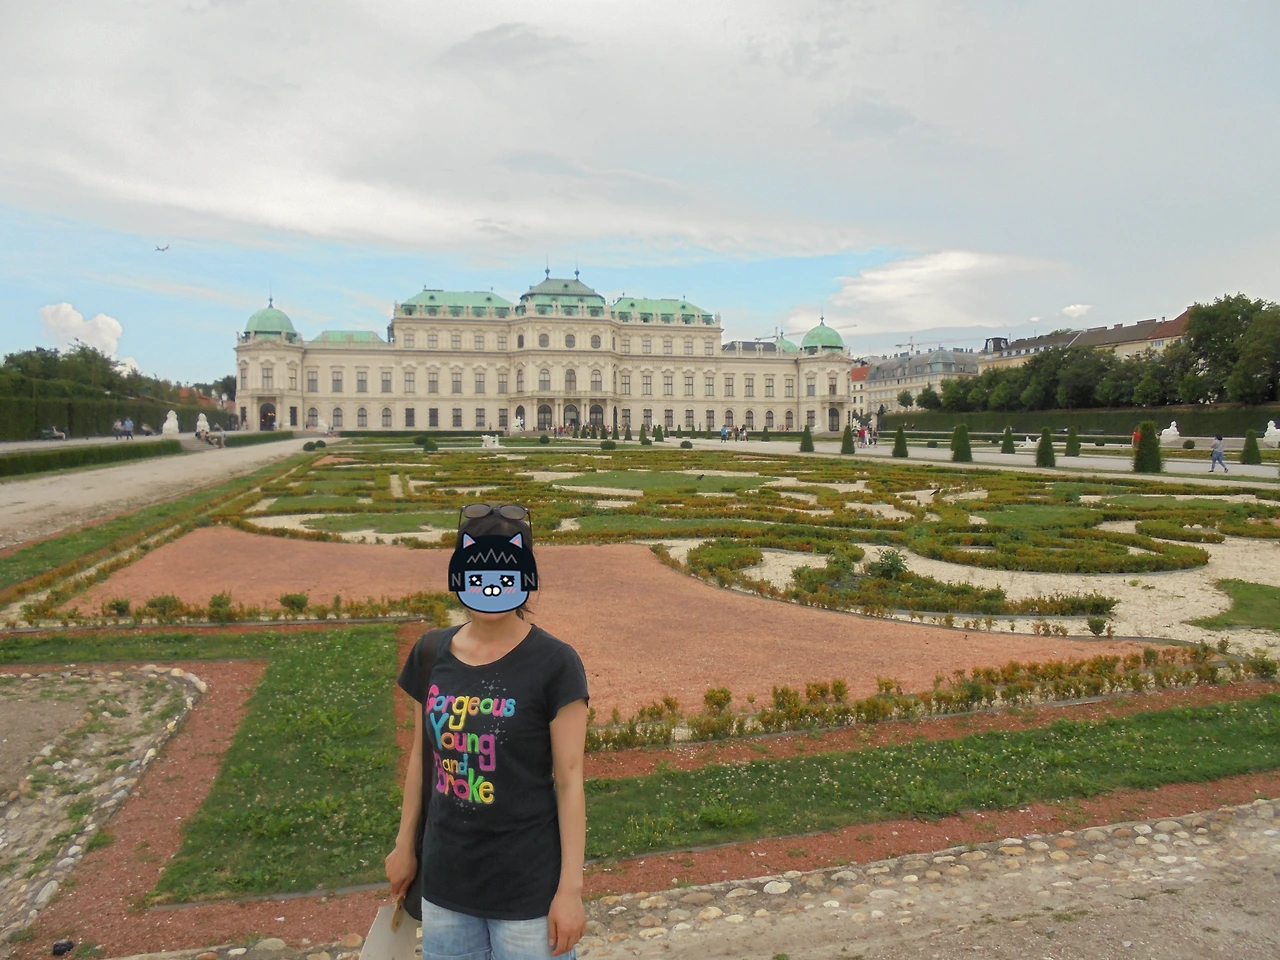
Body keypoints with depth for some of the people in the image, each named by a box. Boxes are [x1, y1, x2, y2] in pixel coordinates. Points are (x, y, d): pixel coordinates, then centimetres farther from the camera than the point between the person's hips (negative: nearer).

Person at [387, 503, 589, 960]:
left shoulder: (554, 664, -16)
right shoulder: (431, 653, -2)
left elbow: (569, 781, -13)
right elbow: (421, 756, 9)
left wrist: (570, 888, -11)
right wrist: (404, 844, 15)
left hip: (527, 887, -4)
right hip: (445, 877, 4)